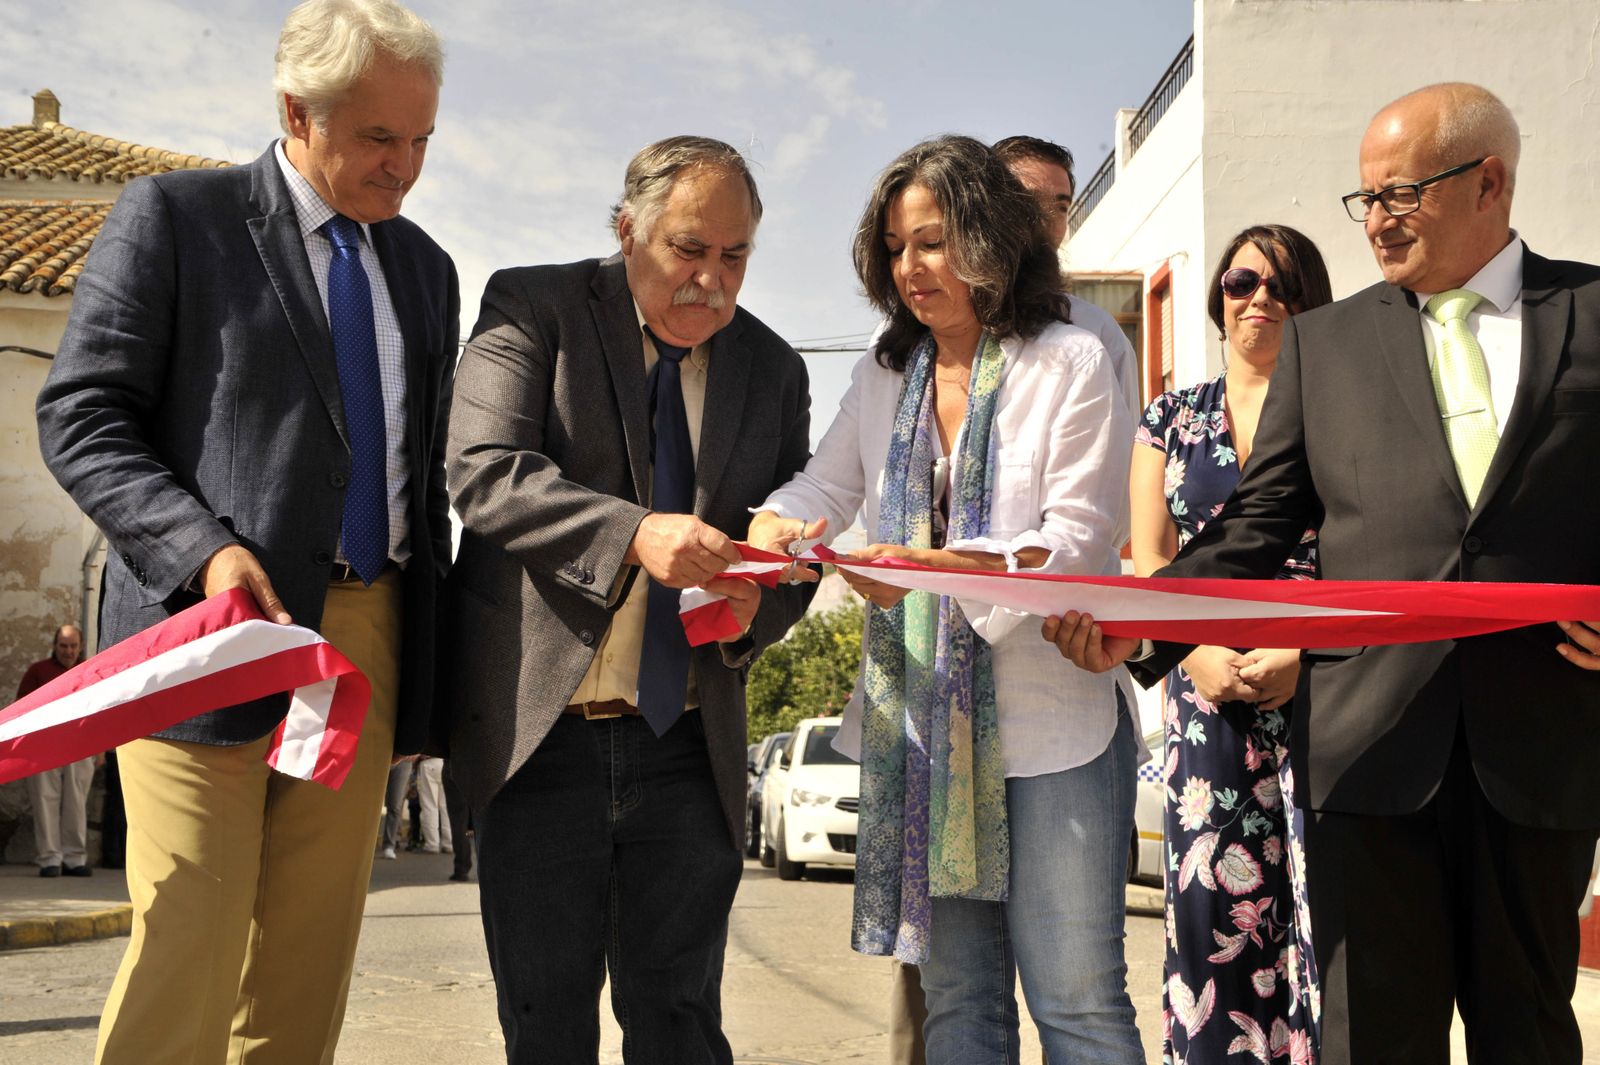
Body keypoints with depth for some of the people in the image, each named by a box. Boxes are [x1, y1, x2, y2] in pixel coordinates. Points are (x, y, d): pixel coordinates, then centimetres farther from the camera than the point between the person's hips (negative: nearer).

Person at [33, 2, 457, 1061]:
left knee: (311, 949, 6)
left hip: (368, 633, 5)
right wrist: (204, 549, -18)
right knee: (190, 944, -6)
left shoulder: (425, 267, 17)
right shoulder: (172, 215, 2)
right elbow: (81, 418, -3)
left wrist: (435, 641, 14)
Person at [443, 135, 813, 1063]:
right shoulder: (533, 308, -1)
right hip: (541, 735, -2)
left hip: (689, 751, 3)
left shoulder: (774, 369, 10)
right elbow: (482, 471, -15)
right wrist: (634, 534, -29)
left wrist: (755, 605, -11)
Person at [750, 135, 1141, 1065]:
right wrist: (778, 524, -12)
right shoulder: (887, 374, 14)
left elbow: (1077, 540, -11)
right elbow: (828, 485, 12)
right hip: (923, 724, 5)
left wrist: (941, 567, -27)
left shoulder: (1072, 362, -4)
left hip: (1050, 718, -5)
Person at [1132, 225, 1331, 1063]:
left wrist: (1303, 656, -14)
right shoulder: (1171, 419, 14)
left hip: (1326, 684, -2)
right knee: (1212, 906, 0)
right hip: (1210, 691, 2)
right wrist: (1200, 654, -8)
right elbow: (1151, 561, 9)